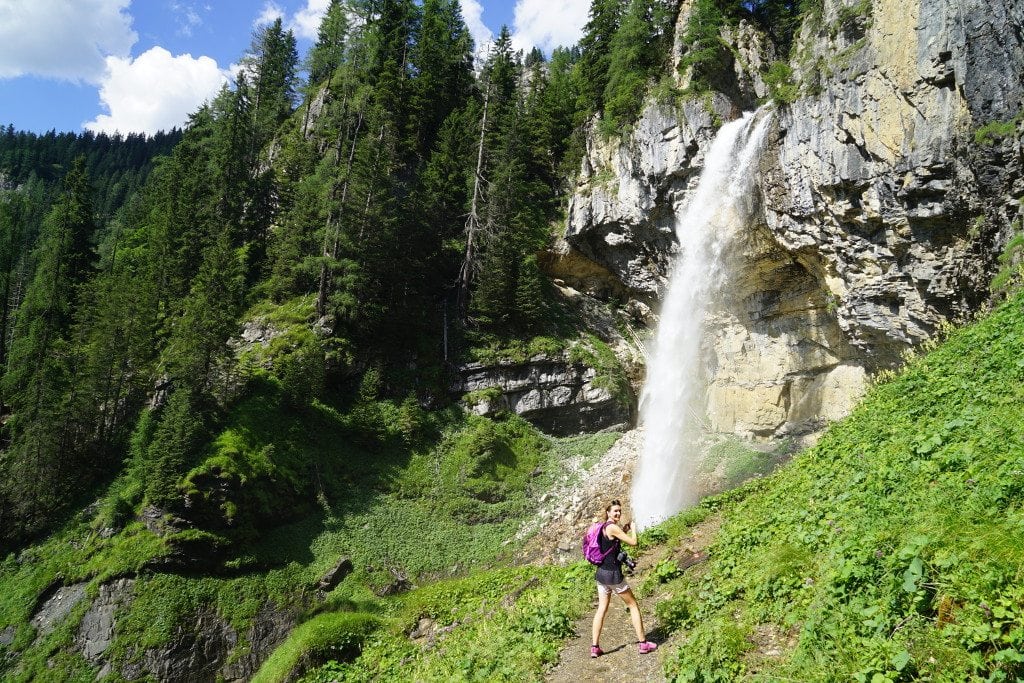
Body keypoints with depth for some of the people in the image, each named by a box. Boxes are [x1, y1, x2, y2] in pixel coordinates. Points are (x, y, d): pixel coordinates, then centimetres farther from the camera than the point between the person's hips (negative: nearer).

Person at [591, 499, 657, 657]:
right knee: (633, 605, 7)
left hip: (601, 573, 8)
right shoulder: (612, 527, -17)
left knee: (601, 609, 11)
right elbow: (633, 542, -15)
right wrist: (632, 528, 2)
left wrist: (623, 530, 16)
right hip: (613, 574, -8)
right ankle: (643, 643, 12)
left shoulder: (603, 527, 10)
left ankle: (595, 647, 10)